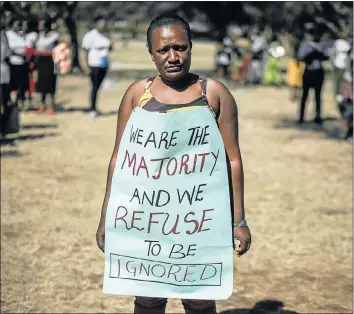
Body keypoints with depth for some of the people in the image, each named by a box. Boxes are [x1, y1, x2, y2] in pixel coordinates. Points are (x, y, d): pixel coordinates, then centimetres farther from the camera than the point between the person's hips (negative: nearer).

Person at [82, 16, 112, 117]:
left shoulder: (105, 35, 11)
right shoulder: (91, 35, -10)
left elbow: (110, 49, 19)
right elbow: (87, 51, -10)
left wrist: (109, 41, -1)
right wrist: (88, 66, -14)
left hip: (104, 64, 7)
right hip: (94, 64, -6)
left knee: (98, 86, 9)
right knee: (95, 86, -6)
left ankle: (93, 107, 17)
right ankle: (92, 108, -1)